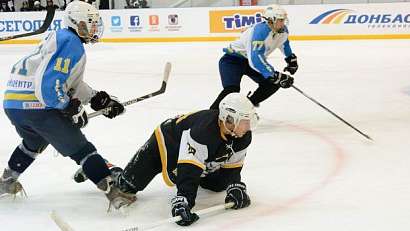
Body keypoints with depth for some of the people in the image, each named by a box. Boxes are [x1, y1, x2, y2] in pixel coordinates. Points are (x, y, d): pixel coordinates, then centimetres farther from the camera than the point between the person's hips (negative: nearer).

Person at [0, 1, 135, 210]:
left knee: (35, 142, 36)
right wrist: (71, 109, -11)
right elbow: (48, 85, -23)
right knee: (80, 148, -5)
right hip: (35, 106, -10)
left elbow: (71, 82, 23)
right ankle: (113, 192, -8)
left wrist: (98, 99, 18)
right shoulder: (72, 44, -13)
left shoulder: (59, 37, 18)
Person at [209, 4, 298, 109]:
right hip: (233, 59, -9)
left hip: (251, 59, 9)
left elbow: (284, 43, 20)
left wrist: (291, 59, 21)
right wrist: (275, 76, -45)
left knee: (273, 83, -2)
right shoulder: (260, 31, -34)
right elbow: (256, 58, -43)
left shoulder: (282, 31, -8)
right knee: (232, 89, -29)